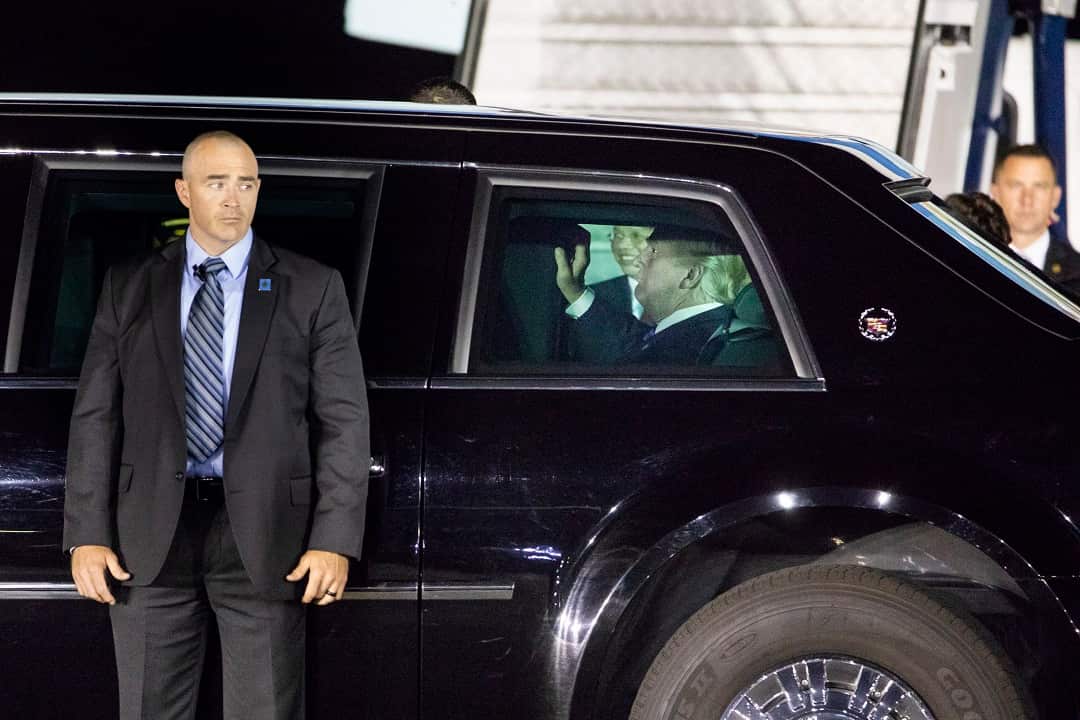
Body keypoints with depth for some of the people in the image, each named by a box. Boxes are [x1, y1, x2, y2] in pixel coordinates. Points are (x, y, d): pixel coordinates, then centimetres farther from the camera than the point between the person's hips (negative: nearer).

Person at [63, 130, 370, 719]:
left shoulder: (312, 289, 5)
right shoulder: (129, 288, 9)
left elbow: (344, 420, 1)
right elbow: (95, 416, 7)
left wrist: (334, 541, -8)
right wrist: (88, 535, -1)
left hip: (262, 537, -1)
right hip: (151, 537, 2)